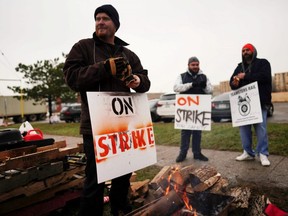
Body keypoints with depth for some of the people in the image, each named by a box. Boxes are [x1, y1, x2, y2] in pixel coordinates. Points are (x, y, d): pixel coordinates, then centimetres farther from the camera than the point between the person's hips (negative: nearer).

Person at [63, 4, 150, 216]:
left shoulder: (129, 54, 15)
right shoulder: (83, 47, 3)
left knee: (124, 173, 19)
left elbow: (145, 81, 11)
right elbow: (71, 76, -10)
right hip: (96, 126, -5)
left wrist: (138, 81, -13)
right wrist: (105, 68, -20)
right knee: (96, 179, -2)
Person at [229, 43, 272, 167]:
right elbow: (232, 81, 13)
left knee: (261, 127, -6)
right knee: (244, 127, 5)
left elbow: (264, 76, -13)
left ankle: (263, 154, 3)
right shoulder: (240, 67, 20)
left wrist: (246, 76, -14)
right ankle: (248, 152, 14)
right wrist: (234, 83, -12)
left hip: (259, 101, -5)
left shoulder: (263, 63, 6)